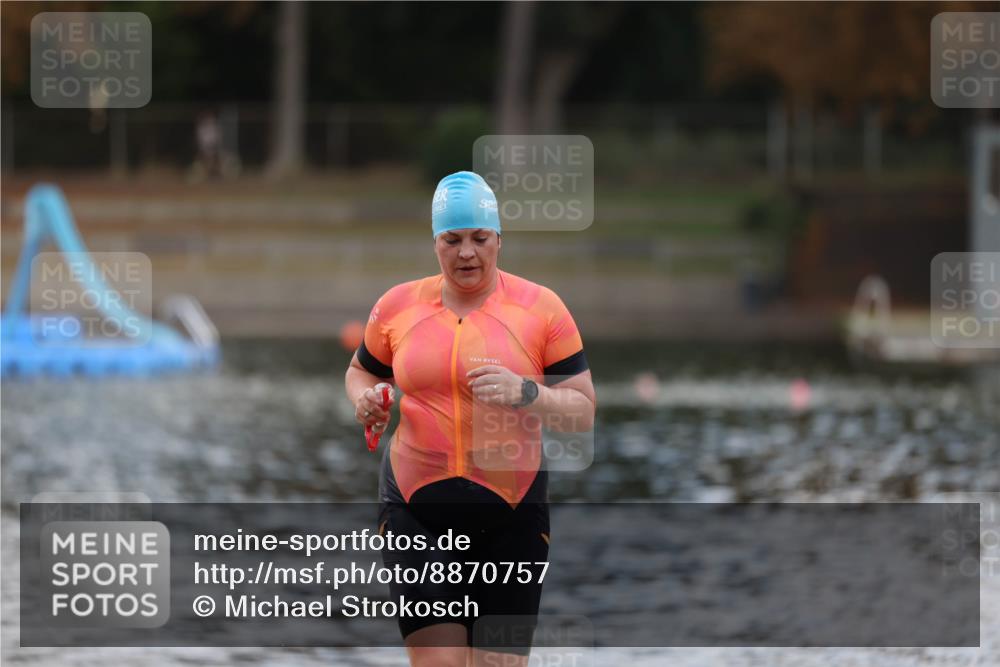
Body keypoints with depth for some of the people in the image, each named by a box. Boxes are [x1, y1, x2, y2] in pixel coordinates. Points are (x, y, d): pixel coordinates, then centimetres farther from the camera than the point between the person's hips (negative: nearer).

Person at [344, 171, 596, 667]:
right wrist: (365, 400, 0)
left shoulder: (541, 307, 0)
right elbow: (361, 371, 23)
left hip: (511, 515, -1)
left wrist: (525, 393, -19)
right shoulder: (397, 305, 6)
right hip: (415, 510, 1)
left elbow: (583, 411, -1)